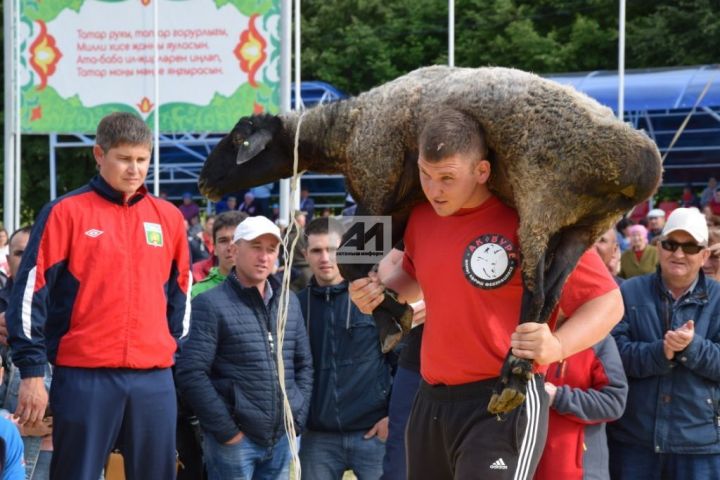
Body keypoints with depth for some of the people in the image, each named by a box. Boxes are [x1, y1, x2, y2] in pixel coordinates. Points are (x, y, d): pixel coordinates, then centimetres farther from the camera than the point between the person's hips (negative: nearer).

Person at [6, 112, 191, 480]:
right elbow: (31, 291, -3)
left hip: (154, 378, 4)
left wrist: (176, 350, 14)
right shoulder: (66, 212, -1)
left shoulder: (168, 217, 11)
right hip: (84, 377, -4)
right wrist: (31, 370, -7)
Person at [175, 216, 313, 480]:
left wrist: (298, 418, 7)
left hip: (283, 439, 6)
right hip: (234, 439, -5)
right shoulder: (211, 304, -7)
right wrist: (226, 430, -14)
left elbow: (304, 364, 19)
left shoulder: (290, 302, 13)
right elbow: (191, 374, -13)